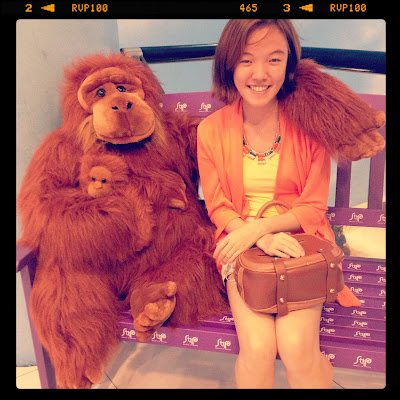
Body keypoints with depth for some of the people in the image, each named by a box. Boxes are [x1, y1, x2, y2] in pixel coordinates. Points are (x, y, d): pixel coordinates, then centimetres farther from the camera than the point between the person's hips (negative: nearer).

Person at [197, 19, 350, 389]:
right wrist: (261, 240, -17)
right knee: (257, 347, -19)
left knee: (296, 347, -21)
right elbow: (218, 206, 1)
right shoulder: (212, 130, -1)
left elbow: (313, 209, -2)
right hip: (242, 247, 1)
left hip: (299, 244, 0)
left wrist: (260, 225, -19)